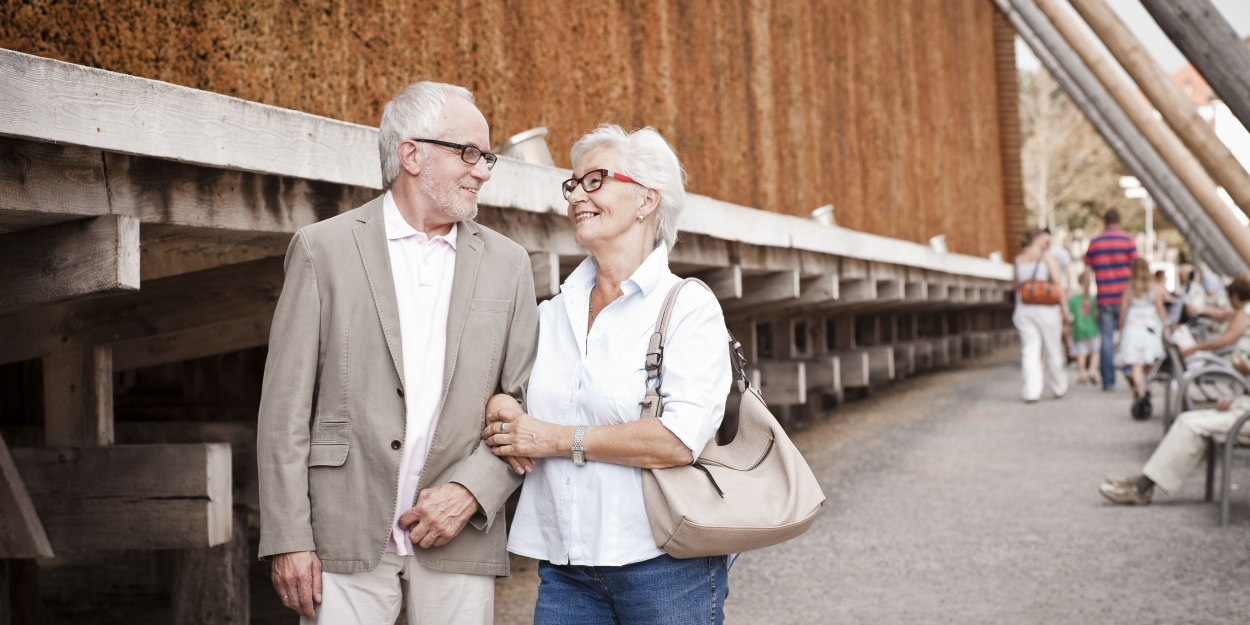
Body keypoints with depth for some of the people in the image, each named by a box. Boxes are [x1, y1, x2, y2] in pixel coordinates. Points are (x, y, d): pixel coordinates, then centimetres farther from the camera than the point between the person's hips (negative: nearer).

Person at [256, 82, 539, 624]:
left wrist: (470, 491, -8)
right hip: (346, 537, -2)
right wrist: (288, 538, -6)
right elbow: (286, 409, -1)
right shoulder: (323, 248, 2)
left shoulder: (506, 263, 9)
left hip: (459, 542, 2)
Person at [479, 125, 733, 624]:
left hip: (663, 566, -5)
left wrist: (556, 438, -12)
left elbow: (680, 441, -18)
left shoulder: (689, 307, -6)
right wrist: (499, 407, -1)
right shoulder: (552, 313, 12)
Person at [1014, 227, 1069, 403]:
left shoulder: (1019, 260, 9)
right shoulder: (1047, 257, -4)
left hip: (1024, 309, 3)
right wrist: (1063, 306, -7)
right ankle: (1059, 388, 24)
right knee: (1053, 349, 10)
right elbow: (1057, 281, -12)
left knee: (1030, 350, 0)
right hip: (1046, 308, -3)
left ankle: (1032, 391, -10)